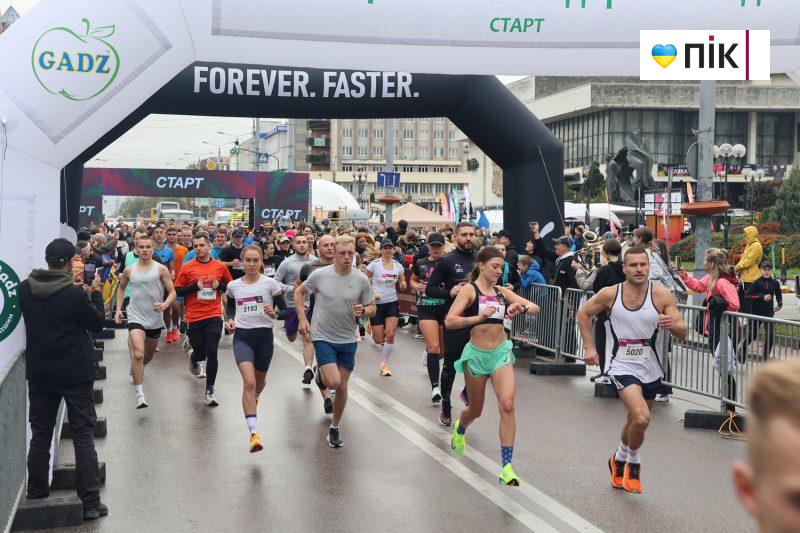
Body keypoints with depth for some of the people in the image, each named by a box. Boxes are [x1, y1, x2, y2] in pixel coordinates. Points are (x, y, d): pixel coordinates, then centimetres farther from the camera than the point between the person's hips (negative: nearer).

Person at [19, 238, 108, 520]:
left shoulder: (25, 289, -3)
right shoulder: (74, 294, -18)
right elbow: (97, 323, -6)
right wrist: (95, 294, 6)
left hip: (39, 374, 4)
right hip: (76, 375, -4)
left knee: (40, 435, 16)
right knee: (83, 436, 3)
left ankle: (37, 496, 25)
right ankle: (91, 502, 4)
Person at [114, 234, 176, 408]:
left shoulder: (161, 269, -4)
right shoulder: (129, 270, 2)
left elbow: (172, 292, -4)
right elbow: (121, 288, 21)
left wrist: (165, 304, -24)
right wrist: (118, 308, 11)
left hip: (155, 319, 1)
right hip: (136, 318, -1)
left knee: (149, 356, 21)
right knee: (138, 354, -21)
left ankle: (136, 370, 55)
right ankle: (140, 394, -20)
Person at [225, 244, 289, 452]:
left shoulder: (270, 283, -5)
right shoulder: (233, 286, 3)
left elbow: (285, 311, -2)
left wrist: (275, 314, -23)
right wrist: (230, 319, 2)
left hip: (264, 336, 0)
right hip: (242, 337, 0)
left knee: (259, 382, 17)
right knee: (249, 382, -18)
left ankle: (253, 399, 57)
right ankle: (253, 433, -20)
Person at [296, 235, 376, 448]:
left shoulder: (362, 280, -7)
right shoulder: (319, 275, -10)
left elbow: (372, 308, 3)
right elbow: (299, 292, 7)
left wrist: (363, 311, -20)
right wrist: (302, 318, -2)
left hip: (348, 340, 2)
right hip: (323, 337, -2)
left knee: (342, 386, 8)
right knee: (334, 382, -17)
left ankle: (334, 428, 26)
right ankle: (321, 377, 19)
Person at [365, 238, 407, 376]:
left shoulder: (398, 266, 4)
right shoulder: (374, 265, -7)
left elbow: (402, 285, 14)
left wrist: (403, 285, -9)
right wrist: (372, 294, -19)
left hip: (392, 303, 2)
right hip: (377, 304, -2)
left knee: (390, 335, -13)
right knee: (379, 340, -1)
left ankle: (384, 364, 3)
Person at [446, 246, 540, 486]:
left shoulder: (502, 291, 6)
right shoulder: (469, 290, -7)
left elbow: (535, 308, 5)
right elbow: (449, 321, -17)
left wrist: (521, 308, -17)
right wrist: (479, 317, -30)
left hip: (501, 353, 2)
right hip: (476, 354, -2)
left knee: (507, 405, -18)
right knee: (476, 410, 14)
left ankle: (507, 467, -15)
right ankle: (459, 428, 53)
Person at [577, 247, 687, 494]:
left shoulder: (661, 295, -10)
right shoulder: (610, 294, -9)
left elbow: (683, 333, -10)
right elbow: (584, 313, 8)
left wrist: (672, 325, -33)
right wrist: (589, 347, 2)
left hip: (650, 369, 3)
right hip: (622, 367, -3)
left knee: (636, 421, 18)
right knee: (641, 418, -23)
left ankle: (619, 459, 47)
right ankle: (633, 463, 5)